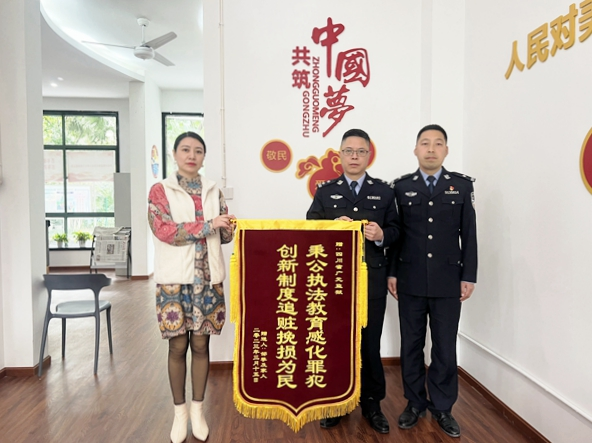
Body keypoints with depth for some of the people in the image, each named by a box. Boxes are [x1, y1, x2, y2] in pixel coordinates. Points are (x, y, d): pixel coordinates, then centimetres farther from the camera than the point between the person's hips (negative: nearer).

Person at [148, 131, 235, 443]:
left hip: (208, 279, 3)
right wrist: (207, 225, -18)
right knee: (178, 346, 6)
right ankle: (179, 411, 25)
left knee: (201, 344, 9)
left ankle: (198, 410, 25)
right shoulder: (160, 190, 1)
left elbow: (225, 234, 10)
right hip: (175, 279, -2)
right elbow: (164, 230, -12)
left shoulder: (213, 191, 11)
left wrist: (227, 227, -14)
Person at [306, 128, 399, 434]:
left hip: (372, 279, 0)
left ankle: (371, 404, 27)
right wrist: (332, 226, -17)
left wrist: (382, 234, -16)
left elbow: (395, 230, 5)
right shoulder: (325, 191, 7)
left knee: (370, 343, 8)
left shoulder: (384, 191, 8)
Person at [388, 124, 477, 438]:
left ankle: (442, 407, 26)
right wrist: (391, 273, 1)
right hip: (410, 282, 1)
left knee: (445, 348, 8)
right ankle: (415, 403, 28)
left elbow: (469, 234, 3)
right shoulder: (401, 186, 3)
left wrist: (468, 277, -1)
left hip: (448, 282, 0)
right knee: (411, 345, 11)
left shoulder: (462, 185, 4)